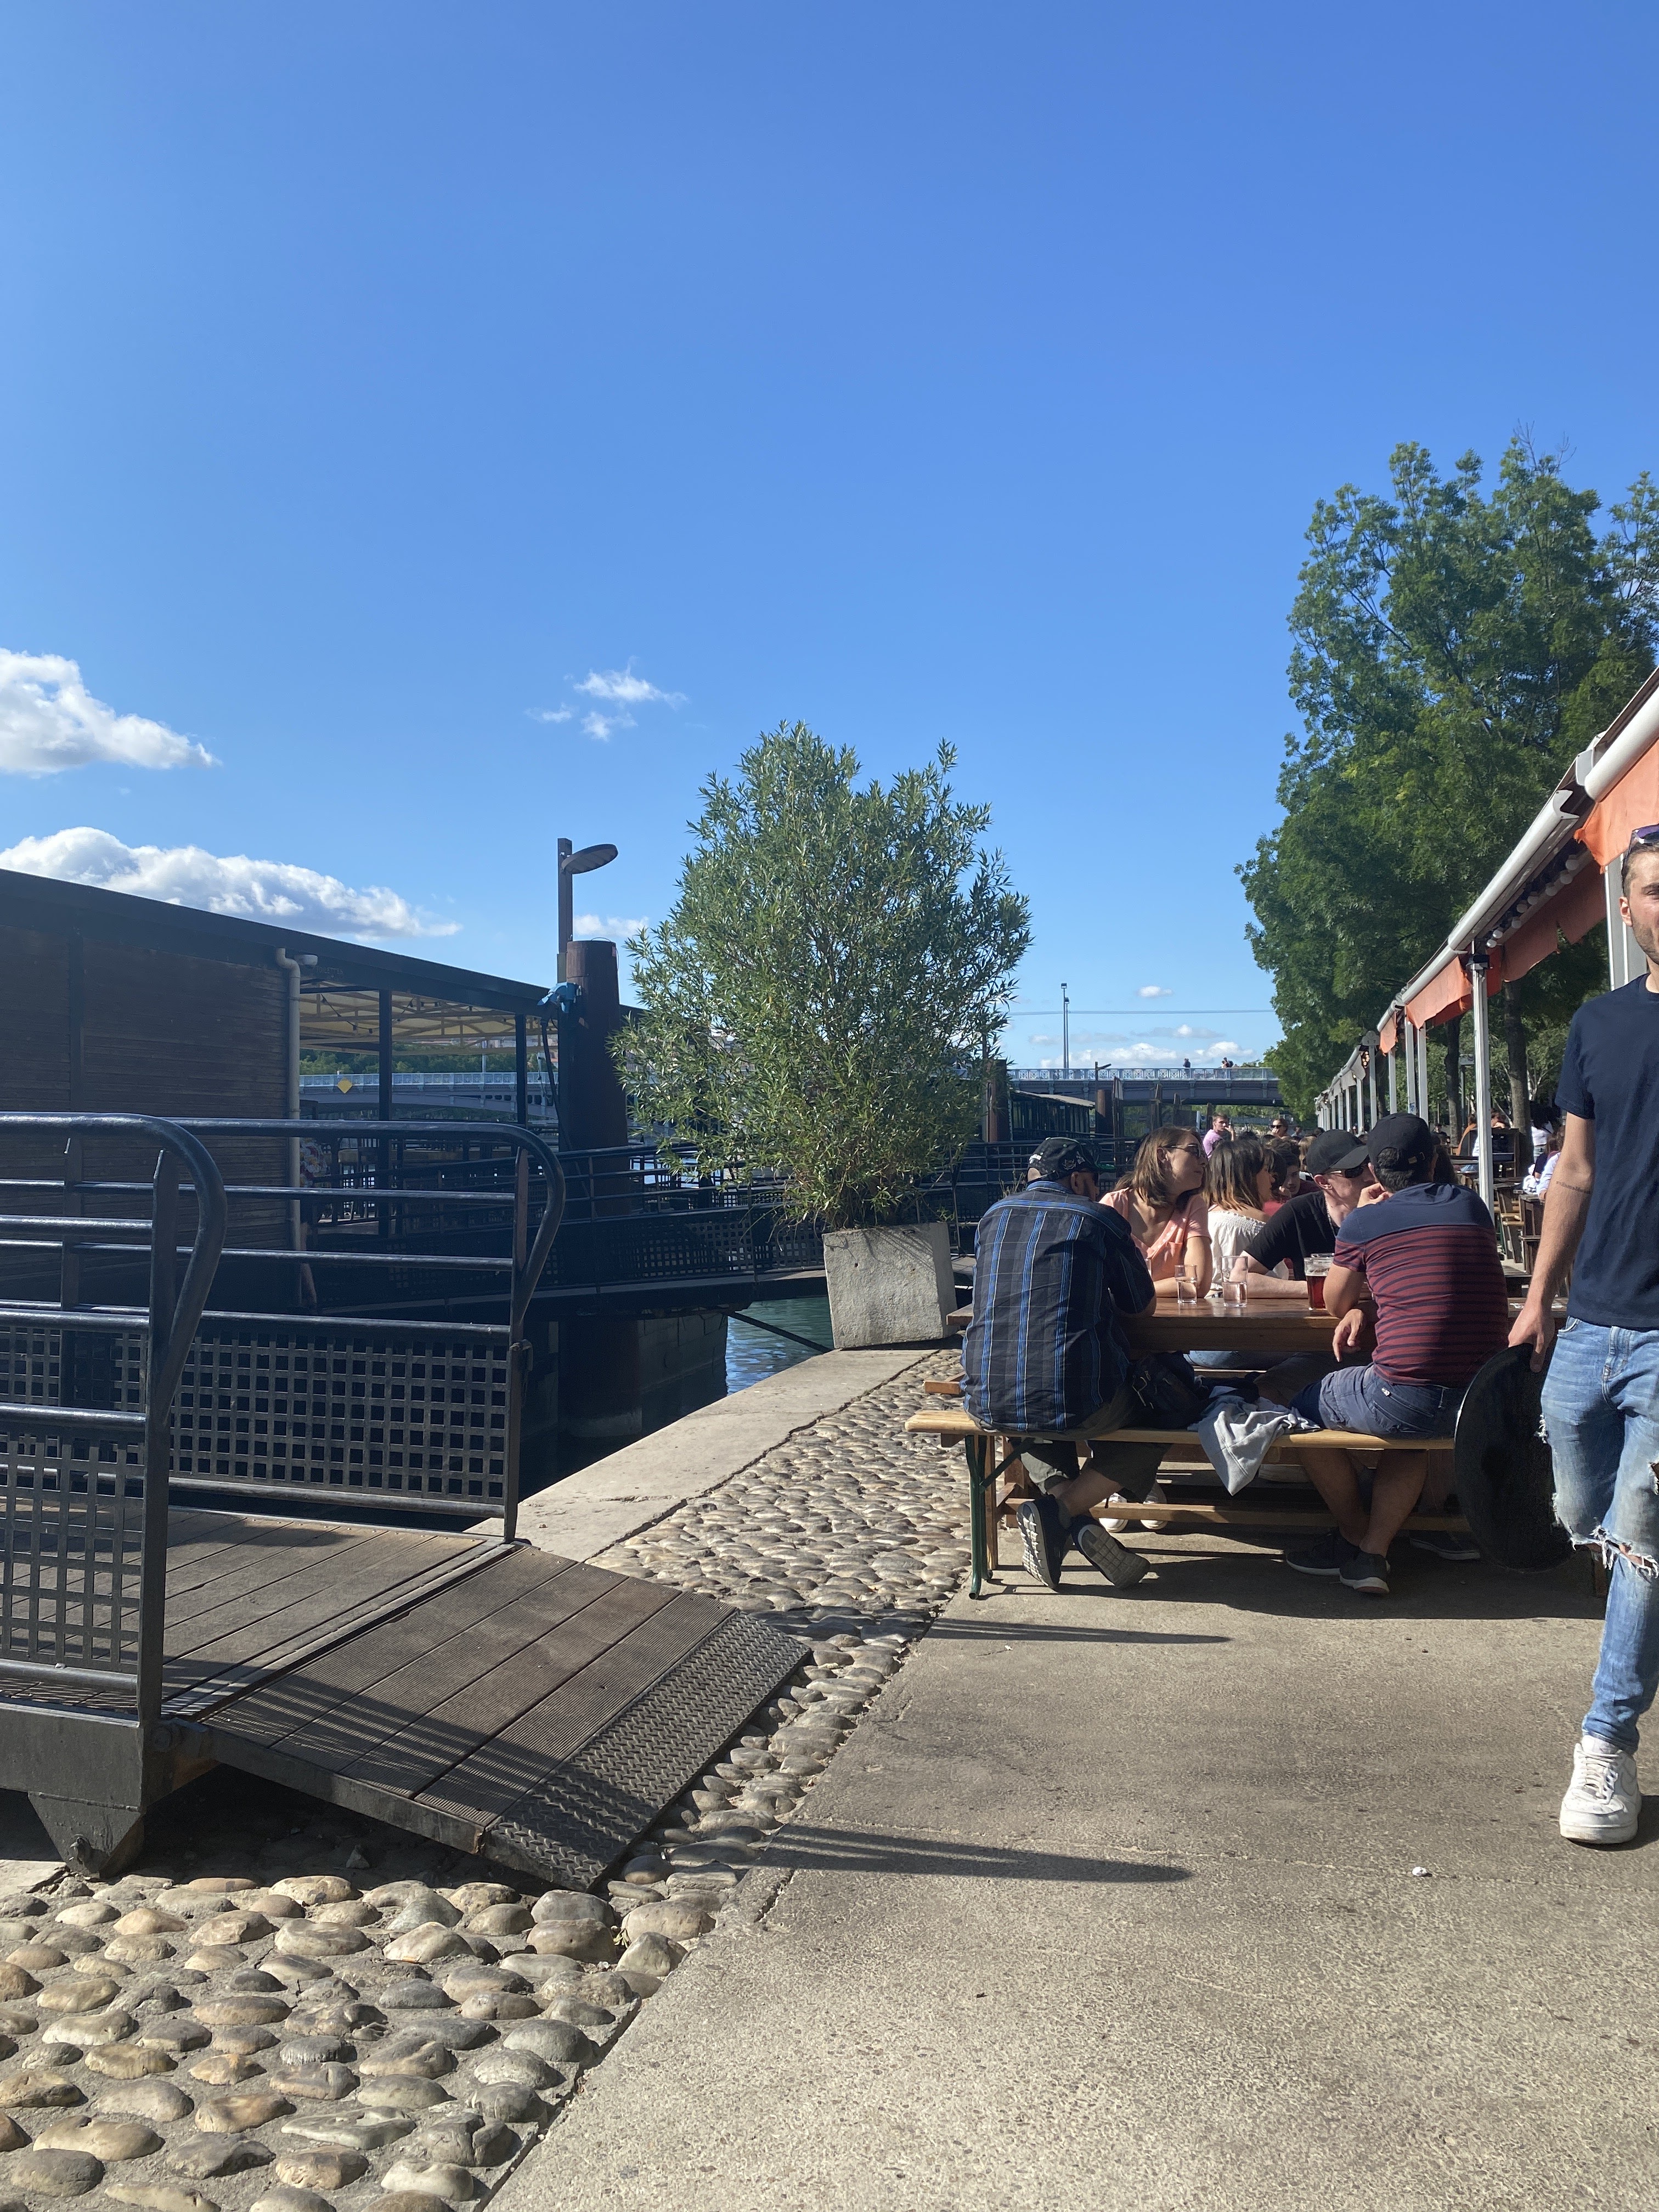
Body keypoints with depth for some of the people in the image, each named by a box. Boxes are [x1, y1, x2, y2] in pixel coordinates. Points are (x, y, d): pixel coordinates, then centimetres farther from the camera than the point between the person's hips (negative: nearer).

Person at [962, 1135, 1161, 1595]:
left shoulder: (993, 1216, 15)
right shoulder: (1099, 1218, 3)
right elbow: (1141, 1302, 14)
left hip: (989, 1402, 5)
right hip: (1078, 1400, -5)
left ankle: (1056, 1491, 10)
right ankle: (1059, 1510, 4)